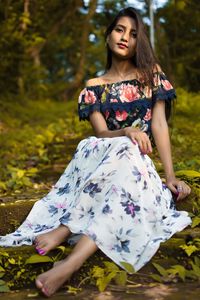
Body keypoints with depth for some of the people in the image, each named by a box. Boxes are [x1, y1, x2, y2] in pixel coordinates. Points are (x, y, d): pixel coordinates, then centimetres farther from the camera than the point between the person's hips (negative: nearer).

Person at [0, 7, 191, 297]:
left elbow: (159, 124, -2)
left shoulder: (151, 74, 7)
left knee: (124, 157, -36)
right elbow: (102, 134, -2)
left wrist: (171, 176, -12)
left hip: (137, 159, 0)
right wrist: (127, 133, -26)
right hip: (102, 156, 1)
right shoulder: (94, 86, 9)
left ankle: (65, 229, -46)